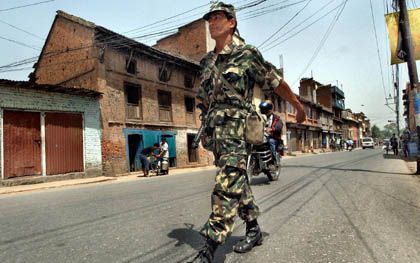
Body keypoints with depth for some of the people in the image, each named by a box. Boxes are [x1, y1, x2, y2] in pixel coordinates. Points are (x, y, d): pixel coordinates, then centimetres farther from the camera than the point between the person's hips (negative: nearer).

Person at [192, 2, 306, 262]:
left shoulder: (247, 54, -2)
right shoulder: (207, 62, 16)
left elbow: (277, 83, 5)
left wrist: (299, 107, 14)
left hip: (237, 129, -7)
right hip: (215, 131, 7)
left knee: (226, 188, -12)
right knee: (238, 182, 14)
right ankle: (254, 230, 30)